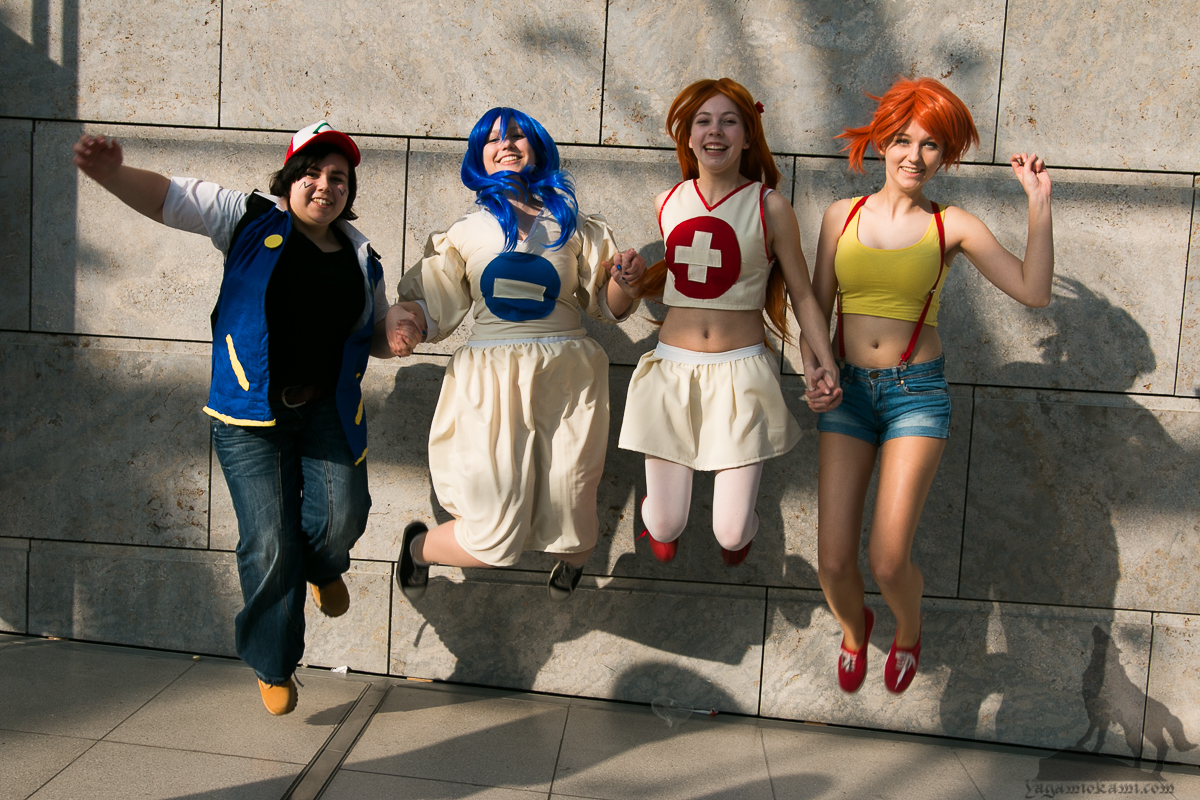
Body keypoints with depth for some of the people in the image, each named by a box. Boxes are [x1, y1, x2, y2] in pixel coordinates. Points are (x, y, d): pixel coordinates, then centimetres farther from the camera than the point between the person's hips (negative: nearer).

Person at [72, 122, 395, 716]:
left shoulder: (360, 258, 8)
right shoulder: (250, 220, -2)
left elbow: (377, 340, 17)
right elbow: (166, 198, -8)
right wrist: (111, 173, -27)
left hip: (328, 410, 3)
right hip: (250, 418, -3)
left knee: (342, 515, -15)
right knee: (270, 542, -3)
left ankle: (322, 566, 27)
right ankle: (274, 666, 20)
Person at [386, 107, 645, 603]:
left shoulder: (572, 226, 10)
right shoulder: (467, 233, 8)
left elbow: (609, 306, 13)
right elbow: (428, 306, 7)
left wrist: (625, 279, -8)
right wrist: (401, 320, -14)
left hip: (567, 380, 2)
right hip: (493, 382, -1)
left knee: (571, 533, 3)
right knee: (497, 541, -6)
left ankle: (572, 560, 44)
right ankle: (418, 546, 29)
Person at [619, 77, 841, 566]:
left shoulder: (769, 207, -4)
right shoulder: (669, 204, 5)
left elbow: (802, 294, 2)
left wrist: (823, 362, -10)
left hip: (740, 373, -2)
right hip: (672, 369, 2)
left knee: (732, 534, -4)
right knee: (665, 526, 3)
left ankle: (737, 528, 36)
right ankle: (659, 511, 42)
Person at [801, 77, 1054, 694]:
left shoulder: (952, 226, 0)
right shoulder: (842, 217, 5)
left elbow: (1033, 292, -6)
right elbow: (816, 308, 7)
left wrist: (1039, 205, -11)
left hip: (917, 393, -2)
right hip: (848, 393, 2)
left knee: (888, 562, -11)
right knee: (834, 562, -3)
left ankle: (909, 629, 26)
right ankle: (853, 626, 34)